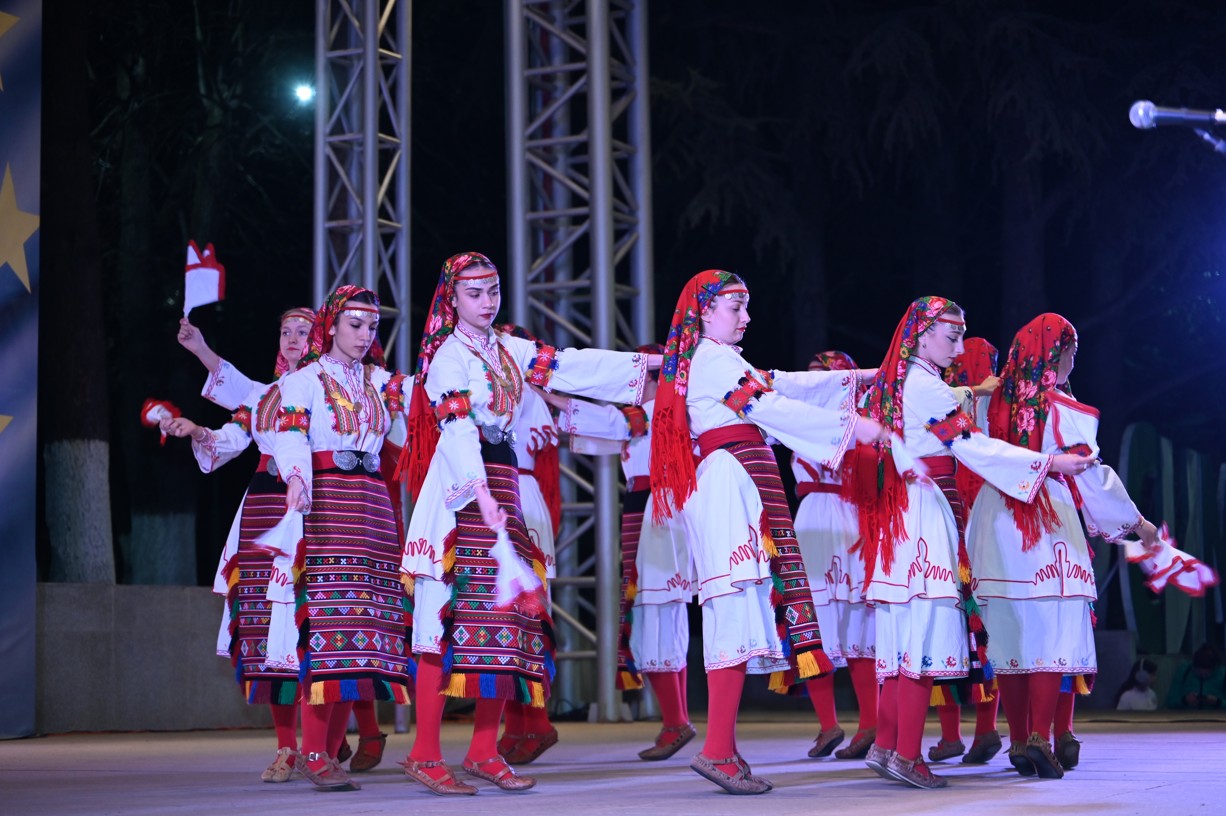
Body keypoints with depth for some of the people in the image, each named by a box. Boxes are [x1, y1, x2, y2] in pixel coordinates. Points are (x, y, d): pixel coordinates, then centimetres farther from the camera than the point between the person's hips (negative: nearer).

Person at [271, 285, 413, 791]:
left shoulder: (384, 383, 21)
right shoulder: (305, 380, 5)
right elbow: (290, 433, -12)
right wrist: (296, 478, -30)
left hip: (373, 509, 5)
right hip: (325, 503, -5)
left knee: (363, 625, -1)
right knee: (326, 617, -13)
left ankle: (331, 748, 4)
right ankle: (314, 753, -13)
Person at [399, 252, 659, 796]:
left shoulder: (508, 351, 16)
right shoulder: (449, 357, -6)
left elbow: (573, 365, 13)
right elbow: (458, 429, -18)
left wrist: (645, 363, 10)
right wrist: (482, 496, -29)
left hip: (503, 485, 8)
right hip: (461, 491, -8)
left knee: (509, 617, 4)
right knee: (450, 618, -11)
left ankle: (484, 751, 9)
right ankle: (425, 755, -9)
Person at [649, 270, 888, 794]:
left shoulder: (723, 361, 25)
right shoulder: (714, 358, -6)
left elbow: (784, 385, 24)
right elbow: (772, 408, -11)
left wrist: (851, 379, 22)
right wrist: (852, 426, -9)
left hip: (738, 489, 10)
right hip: (731, 482, -10)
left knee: (740, 616, 6)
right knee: (739, 611, -15)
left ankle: (724, 749, 6)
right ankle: (718, 751, -19)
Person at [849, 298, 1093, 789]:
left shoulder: (892, 383, 17)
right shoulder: (926, 386, -11)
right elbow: (974, 448, -16)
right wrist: (1050, 463, -18)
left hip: (897, 516, 10)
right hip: (925, 513, -10)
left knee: (903, 635, 10)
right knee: (925, 632, -10)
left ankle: (885, 747, 12)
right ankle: (907, 755, -11)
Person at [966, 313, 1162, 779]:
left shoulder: (996, 404, 2)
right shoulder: (1063, 411, -8)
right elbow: (1092, 478, -5)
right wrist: (1136, 522, 5)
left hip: (996, 527, 5)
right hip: (1049, 531, -4)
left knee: (1008, 635, 9)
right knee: (1052, 631, -1)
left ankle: (1018, 742, 12)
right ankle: (1040, 737, -11)